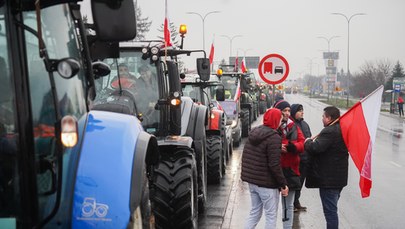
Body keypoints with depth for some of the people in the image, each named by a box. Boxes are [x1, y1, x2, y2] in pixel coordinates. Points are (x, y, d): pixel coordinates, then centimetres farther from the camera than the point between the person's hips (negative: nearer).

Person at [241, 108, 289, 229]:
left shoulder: (253, 133, 8)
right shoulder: (274, 137, -18)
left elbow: (245, 157, 15)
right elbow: (274, 165, -21)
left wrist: (246, 175, 23)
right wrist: (283, 184, -14)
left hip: (252, 181, 8)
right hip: (267, 183, -8)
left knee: (255, 212, 19)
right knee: (271, 216, 4)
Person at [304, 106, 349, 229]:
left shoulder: (329, 131, -21)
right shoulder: (343, 130, 12)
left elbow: (316, 148, -29)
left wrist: (308, 142, -9)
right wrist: (312, 142, 11)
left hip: (328, 179, -10)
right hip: (339, 177, 10)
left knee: (330, 210, -4)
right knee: (332, 208, 22)